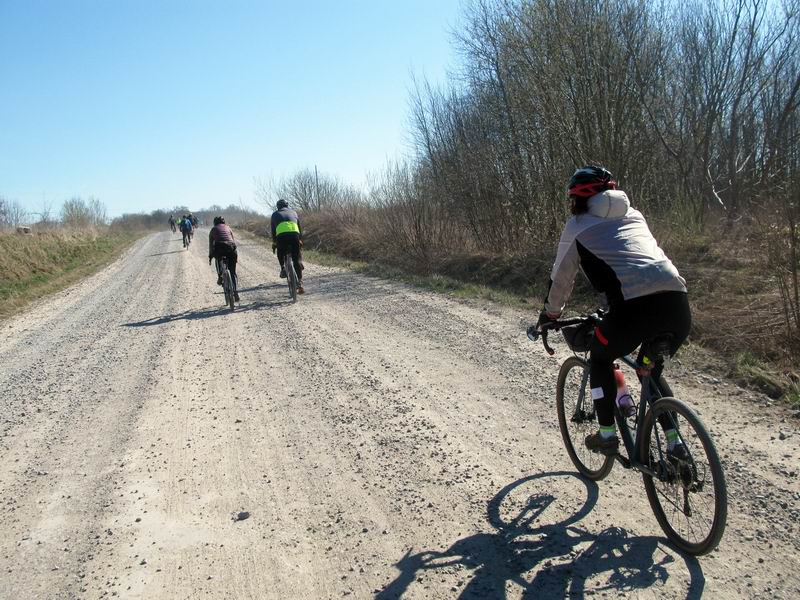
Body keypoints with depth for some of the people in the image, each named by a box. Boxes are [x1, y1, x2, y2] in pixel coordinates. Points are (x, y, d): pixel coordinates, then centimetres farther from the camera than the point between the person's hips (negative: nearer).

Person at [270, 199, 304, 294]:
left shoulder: (275, 214, 27)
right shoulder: (293, 212, 30)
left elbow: (273, 229, 27)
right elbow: (299, 227, 33)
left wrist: (274, 242, 36)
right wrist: (300, 240, 42)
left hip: (281, 235, -1)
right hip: (294, 234, 1)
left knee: (280, 253, 31)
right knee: (297, 259, 8)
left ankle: (283, 268, 10)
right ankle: (300, 283, 1)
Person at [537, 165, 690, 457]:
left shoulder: (578, 226, 14)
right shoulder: (633, 215, 29)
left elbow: (561, 278, 20)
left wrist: (549, 315, 38)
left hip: (636, 307, -5)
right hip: (678, 304, 5)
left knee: (600, 359, 24)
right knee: (651, 372, 28)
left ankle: (607, 434, 22)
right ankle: (675, 445, 22)